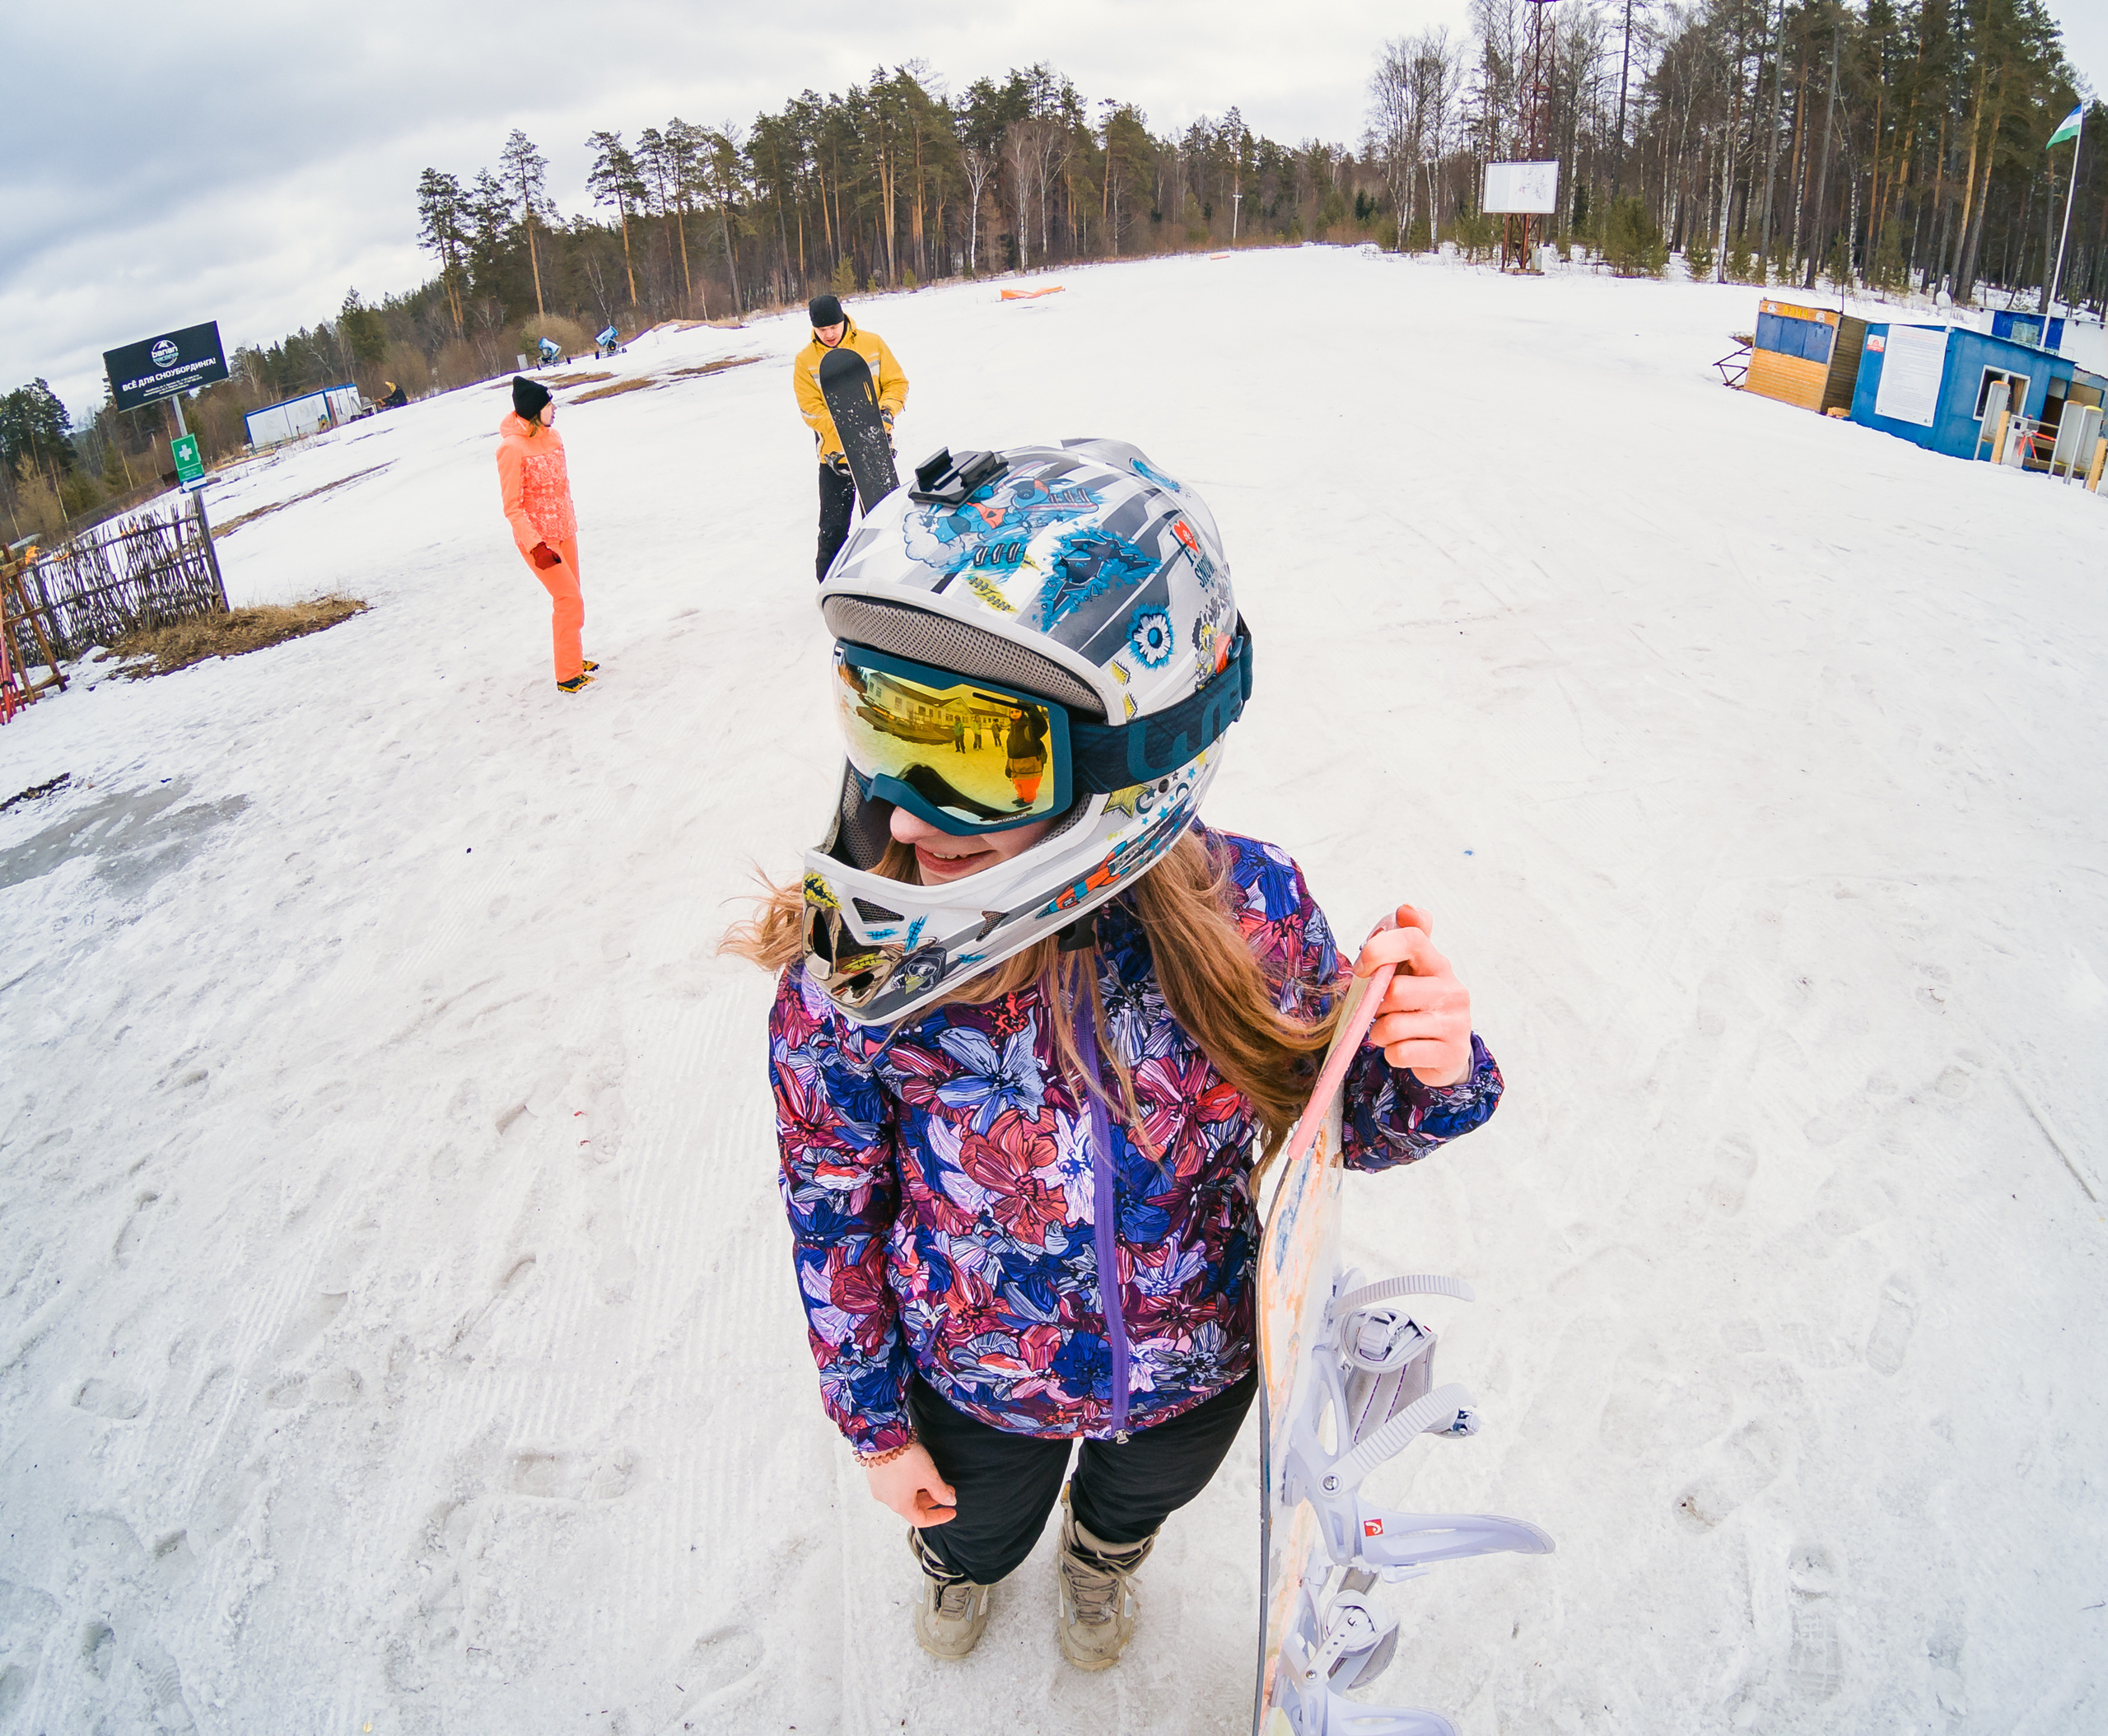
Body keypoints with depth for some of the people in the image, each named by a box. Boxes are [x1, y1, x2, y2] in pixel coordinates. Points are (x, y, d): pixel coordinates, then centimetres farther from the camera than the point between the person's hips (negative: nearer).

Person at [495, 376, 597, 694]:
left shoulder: (552, 435, 2)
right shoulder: (512, 448, -21)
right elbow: (512, 507, -20)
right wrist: (536, 546, -26)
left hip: (564, 531, 7)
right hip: (538, 537, -7)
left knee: (568, 598, 16)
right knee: (570, 599, -8)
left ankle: (572, 658, 32)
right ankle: (568, 676, 1)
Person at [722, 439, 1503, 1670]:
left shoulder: (1249, 912, -31)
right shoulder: (858, 961, -33)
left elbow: (1334, 1121, -12)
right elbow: (832, 1207, -14)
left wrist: (1424, 1073, -36)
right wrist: (875, 1421, -2)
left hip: (1197, 1370, 1)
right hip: (979, 1384, -1)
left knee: (1140, 1499, 35)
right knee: (976, 1532, 32)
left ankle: (1103, 1558, 73)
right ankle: (961, 1565, 71)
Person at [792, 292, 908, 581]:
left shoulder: (872, 344, 0)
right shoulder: (805, 360, -2)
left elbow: (897, 382, 4)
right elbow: (810, 408, -7)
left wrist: (887, 409, -16)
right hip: (835, 454, -1)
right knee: (833, 525, 1)